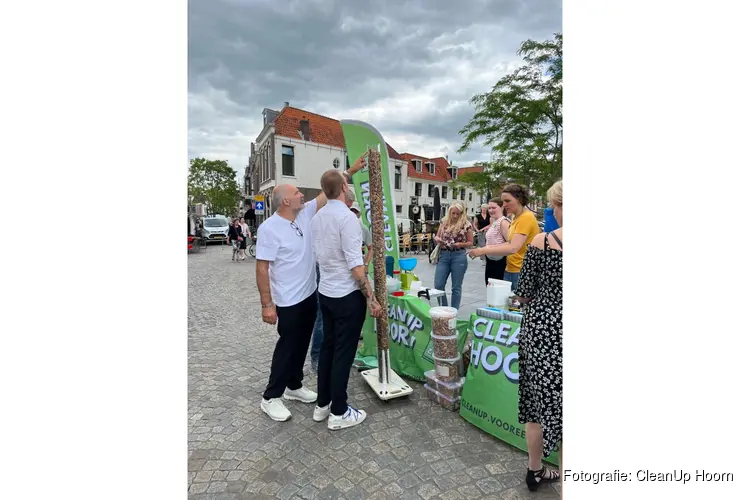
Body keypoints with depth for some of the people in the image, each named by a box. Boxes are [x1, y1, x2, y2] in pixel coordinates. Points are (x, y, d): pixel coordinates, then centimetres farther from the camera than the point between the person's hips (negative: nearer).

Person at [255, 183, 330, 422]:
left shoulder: (305, 213, 1)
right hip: (289, 301, -7)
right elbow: (262, 268, -19)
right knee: (287, 347, 4)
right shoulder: (269, 228, -19)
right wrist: (267, 304, -19)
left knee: (301, 344, 18)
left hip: (309, 295, 8)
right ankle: (271, 397, 23)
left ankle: (294, 386, 37)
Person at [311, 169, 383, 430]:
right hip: (347, 295, -8)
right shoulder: (347, 217, -18)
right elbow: (355, 264, -21)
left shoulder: (317, 217, 7)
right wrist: (371, 298, -16)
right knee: (344, 352, 4)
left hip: (325, 292, 8)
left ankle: (322, 404, 30)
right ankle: (339, 412, 19)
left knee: (328, 346, 17)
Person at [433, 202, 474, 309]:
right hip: (443, 255, 3)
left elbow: (471, 243, 2)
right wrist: (437, 239, -9)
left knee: (456, 287, 6)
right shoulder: (444, 222, 6)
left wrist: (460, 244, -16)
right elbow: (437, 237, 14)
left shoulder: (466, 224, -3)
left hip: (459, 256, -3)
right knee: (438, 285, 1)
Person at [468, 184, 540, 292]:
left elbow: (513, 248, -25)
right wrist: (490, 247, 2)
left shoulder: (526, 217, -17)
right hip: (510, 270, 9)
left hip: (521, 272, -9)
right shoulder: (516, 218, 13)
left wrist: (483, 251, -23)